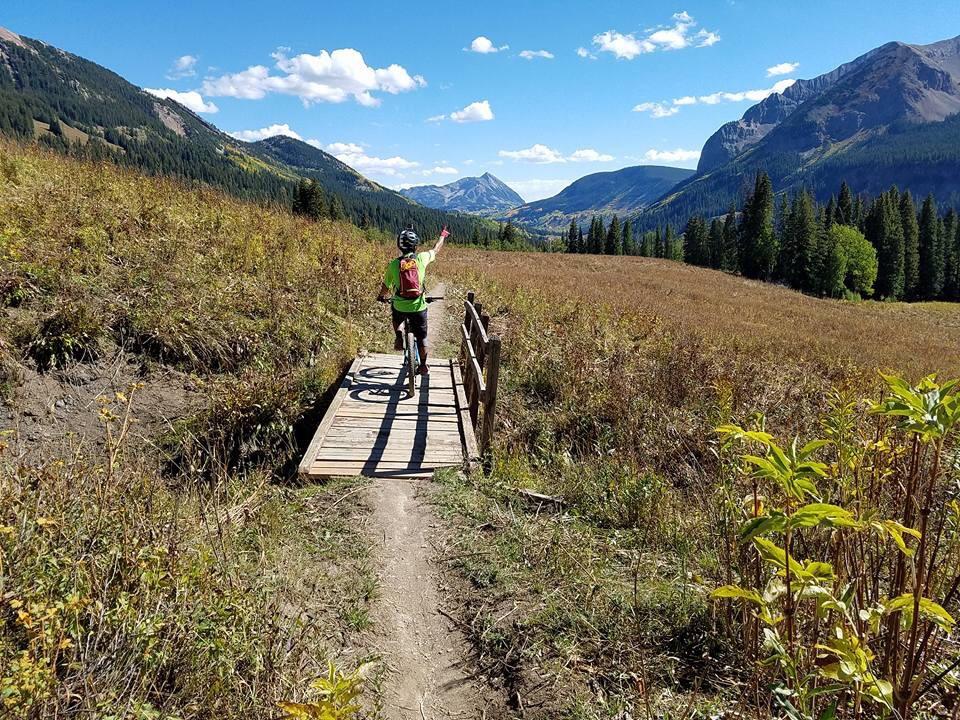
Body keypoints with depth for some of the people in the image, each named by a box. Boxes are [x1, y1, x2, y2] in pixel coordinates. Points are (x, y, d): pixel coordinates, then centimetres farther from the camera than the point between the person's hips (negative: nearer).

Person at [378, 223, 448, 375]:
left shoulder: (393, 264, -7)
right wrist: (443, 236, 31)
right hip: (418, 306, 0)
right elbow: (436, 249, 11)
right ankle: (423, 365, 25)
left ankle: (399, 337, 14)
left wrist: (382, 297, 26)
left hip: (400, 306, 0)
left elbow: (386, 288, 3)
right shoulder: (421, 258, -9)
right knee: (421, 336, 16)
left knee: (397, 319, 36)